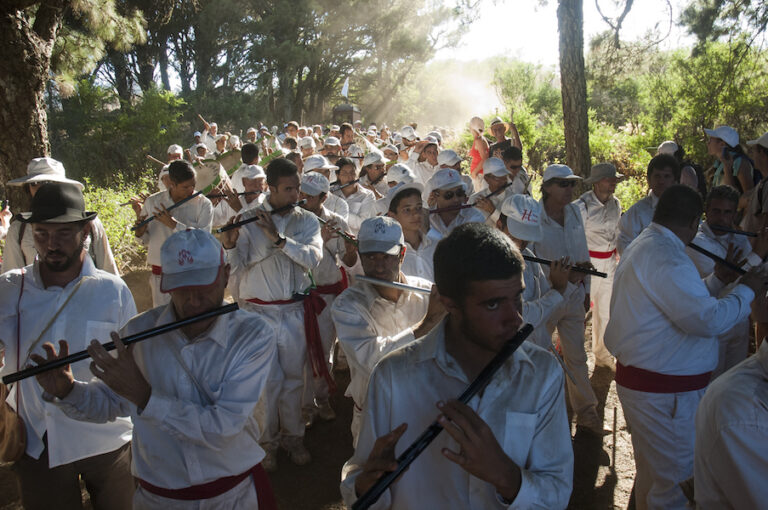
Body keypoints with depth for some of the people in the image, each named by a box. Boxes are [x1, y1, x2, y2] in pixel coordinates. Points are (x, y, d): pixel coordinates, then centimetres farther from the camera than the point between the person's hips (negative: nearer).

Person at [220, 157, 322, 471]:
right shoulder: (249, 220, -4)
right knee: (269, 380, 2)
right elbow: (239, 268, -6)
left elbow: (313, 258, -16)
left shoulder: (307, 221, 1)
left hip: (295, 310, 2)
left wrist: (278, 238, -26)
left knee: (293, 377, 12)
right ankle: (267, 442, 23)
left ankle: (293, 437, 30)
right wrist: (230, 245, -25)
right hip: (259, 311, -2)